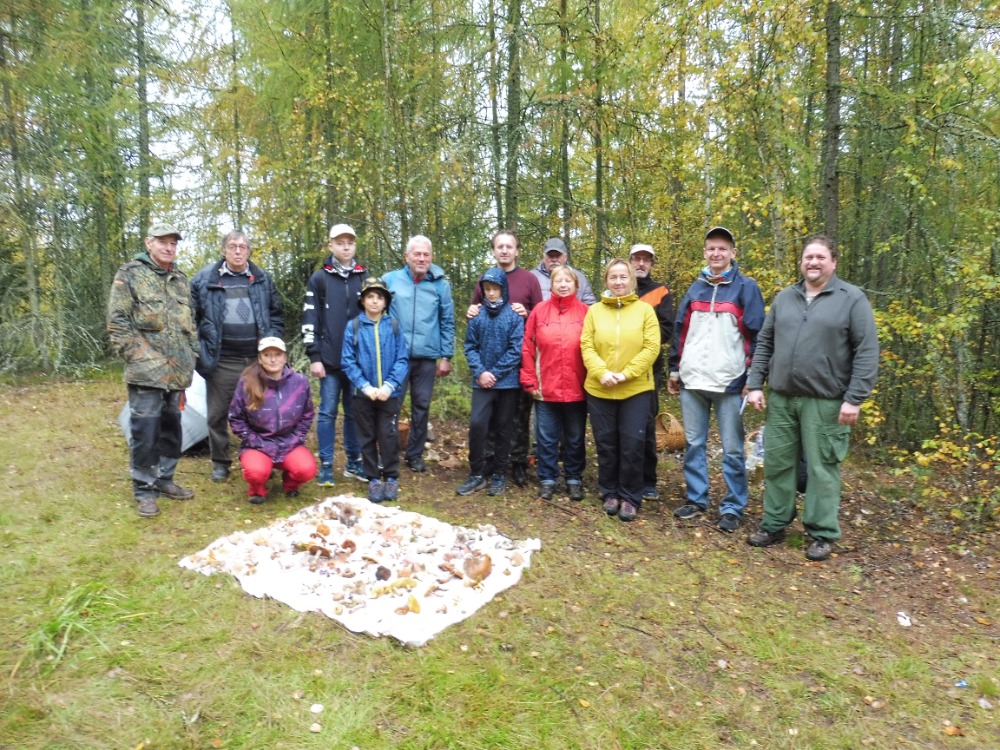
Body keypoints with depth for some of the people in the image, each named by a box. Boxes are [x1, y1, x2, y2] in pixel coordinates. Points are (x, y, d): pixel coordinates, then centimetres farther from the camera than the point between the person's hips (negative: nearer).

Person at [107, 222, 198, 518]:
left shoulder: (180, 280, 16)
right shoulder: (130, 275, -3)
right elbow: (117, 322, -7)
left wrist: (191, 357, 13)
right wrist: (137, 356, -12)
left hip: (177, 372, 6)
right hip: (147, 371, -6)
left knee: (171, 427, 13)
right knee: (145, 430, -4)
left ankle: (164, 479, 25)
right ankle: (144, 489, 7)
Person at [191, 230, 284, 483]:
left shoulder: (262, 279, 10)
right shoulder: (205, 279, 2)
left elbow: (277, 315, 15)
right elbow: (192, 317, 5)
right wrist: (200, 350, -1)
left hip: (258, 360, 2)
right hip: (221, 361, -1)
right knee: (218, 414, 7)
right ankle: (220, 463, 22)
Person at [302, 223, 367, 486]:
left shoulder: (365, 278, 10)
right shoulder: (319, 279, 3)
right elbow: (309, 320, 0)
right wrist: (314, 357, -7)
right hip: (330, 359, -2)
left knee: (355, 412, 9)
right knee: (327, 412, 1)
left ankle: (354, 462, 20)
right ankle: (326, 466, 10)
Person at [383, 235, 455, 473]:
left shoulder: (441, 285, 3)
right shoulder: (391, 280, 0)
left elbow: (447, 323, 5)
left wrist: (446, 356, 2)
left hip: (427, 357, 1)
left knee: (421, 408, 10)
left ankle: (415, 454, 23)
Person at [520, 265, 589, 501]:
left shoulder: (586, 313, -1)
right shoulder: (539, 311, 0)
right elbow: (527, 349, 0)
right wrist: (529, 382, -4)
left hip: (577, 390, 0)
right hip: (546, 389, 0)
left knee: (575, 438, 13)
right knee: (546, 437, 9)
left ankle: (574, 480, 28)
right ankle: (547, 479, 23)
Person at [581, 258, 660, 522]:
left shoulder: (645, 310, 1)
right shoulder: (594, 311, 5)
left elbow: (651, 348, -7)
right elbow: (586, 346, -2)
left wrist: (626, 374, -16)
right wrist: (602, 373, -17)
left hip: (636, 390, -1)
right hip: (599, 389, 2)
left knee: (632, 444, 1)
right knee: (606, 444, 9)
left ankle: (630, 497, 15)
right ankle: (609, 493, 25)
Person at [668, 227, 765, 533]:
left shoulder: (746, 287, -1)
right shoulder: (696, 288, 12)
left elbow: (755, 335, -4)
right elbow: (680, 331, 15)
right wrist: (675, 370, 13)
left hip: (729, 382, -4)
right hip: (692, 381, 4)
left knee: (732, 450, 3)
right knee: (693, 445, 11)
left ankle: (733, 508, 13)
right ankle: (696, 499, 23)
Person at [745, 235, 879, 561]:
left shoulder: (852, 299, -2)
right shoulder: (784, 298, 11)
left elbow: (867, 353, -7)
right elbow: (764, 344, 13)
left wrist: (854, 398, -13)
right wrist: (755, 384, 4)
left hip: (825, 402, -4)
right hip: (781, 398, 4)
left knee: (821, 468, 3)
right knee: (777, 463, 10)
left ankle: (822, 534, 16)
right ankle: (774, 525, 23)